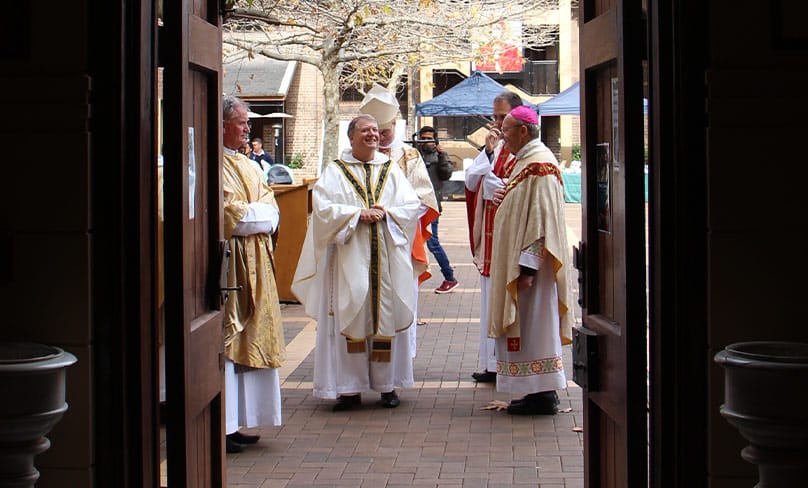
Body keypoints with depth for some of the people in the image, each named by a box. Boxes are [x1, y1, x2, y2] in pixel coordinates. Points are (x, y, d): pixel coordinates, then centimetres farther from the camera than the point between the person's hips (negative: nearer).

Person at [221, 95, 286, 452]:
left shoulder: (248, 166, 19)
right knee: (224, 342, -8)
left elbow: (271, 212, 13)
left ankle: (235, 423, 14)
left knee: (248, 340, 9)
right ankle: (219, 428, -5)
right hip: (226, 265, -9)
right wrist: (257, 215, -5)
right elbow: (228, 215, -20)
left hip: (254, 267, 9)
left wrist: (246, 215, -7)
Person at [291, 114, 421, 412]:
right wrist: (358, 214, -15)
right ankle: (350, 388, 0)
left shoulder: (391, 170, 13)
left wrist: (386, 213, -11)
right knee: (351, 318, -4)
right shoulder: (335, 172, 5)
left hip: (387, 256, 2)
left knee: (387, 317, 3)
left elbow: (412, 205, 5)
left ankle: (386, 384, 11)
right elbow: (323, 207, -7)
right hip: (350, 256, -2)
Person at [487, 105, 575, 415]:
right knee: (528, 326, 12)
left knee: (533, 325, -6)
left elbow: (541, 219, -23)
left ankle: (543, 395, -1)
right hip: (518, 261, 11)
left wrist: (527, 267, -25)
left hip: (530, 263, -11)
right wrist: (502, 200, 6)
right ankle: (542, 391, 16)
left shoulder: (539, 166, -18)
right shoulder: (525, 161, 15)